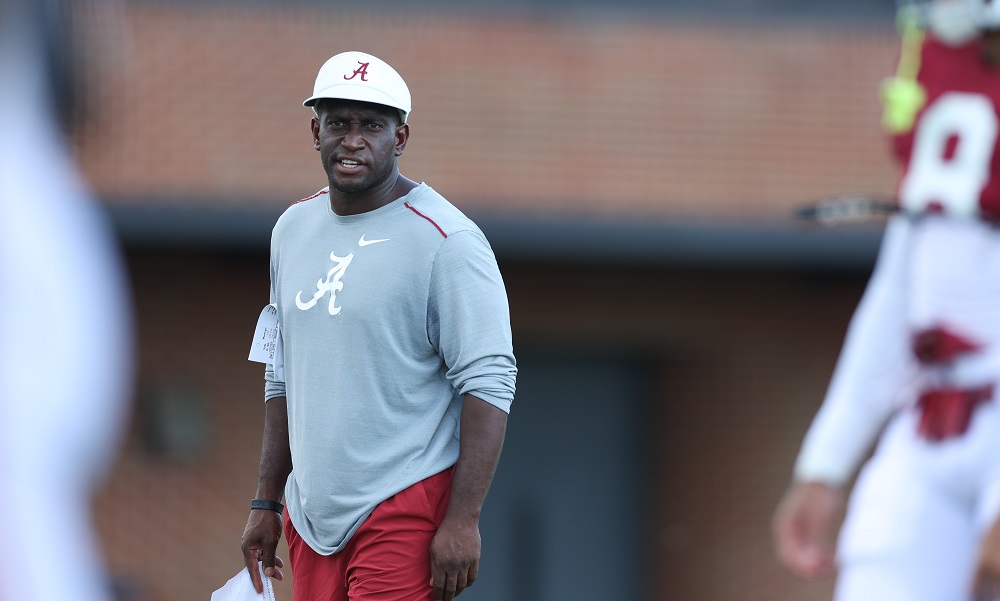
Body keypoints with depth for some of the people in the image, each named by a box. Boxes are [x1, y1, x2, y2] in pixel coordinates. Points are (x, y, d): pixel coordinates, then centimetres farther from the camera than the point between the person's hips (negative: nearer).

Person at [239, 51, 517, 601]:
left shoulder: (446, 241, -9)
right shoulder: (293, 229, 13)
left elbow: (488, 383, -14)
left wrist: (462, 520, -21)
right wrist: (266, 502, 18)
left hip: (405, 512, -7)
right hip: (312, 513, 7)